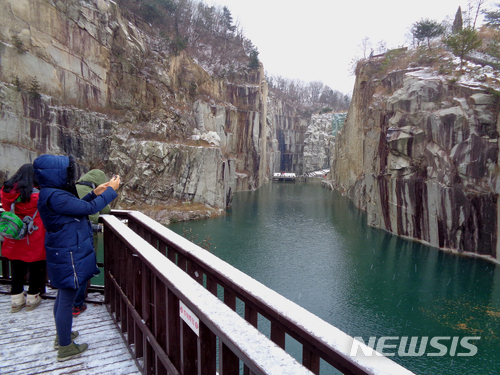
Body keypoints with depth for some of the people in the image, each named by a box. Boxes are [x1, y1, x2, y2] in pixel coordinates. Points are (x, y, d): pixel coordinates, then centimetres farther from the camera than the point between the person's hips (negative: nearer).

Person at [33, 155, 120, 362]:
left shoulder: (53, 193, 4)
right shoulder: (54, 197, -26)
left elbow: (77, 206, 16)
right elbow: (90, 208, -23)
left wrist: (94, 194, 7)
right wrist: (111, 190, -12)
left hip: (64, 253, 11)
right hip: (68, 256, -11)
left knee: (63, 297, 24)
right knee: (67, 300, 4)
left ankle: (62, 335, 43)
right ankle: (65, 347, 20)